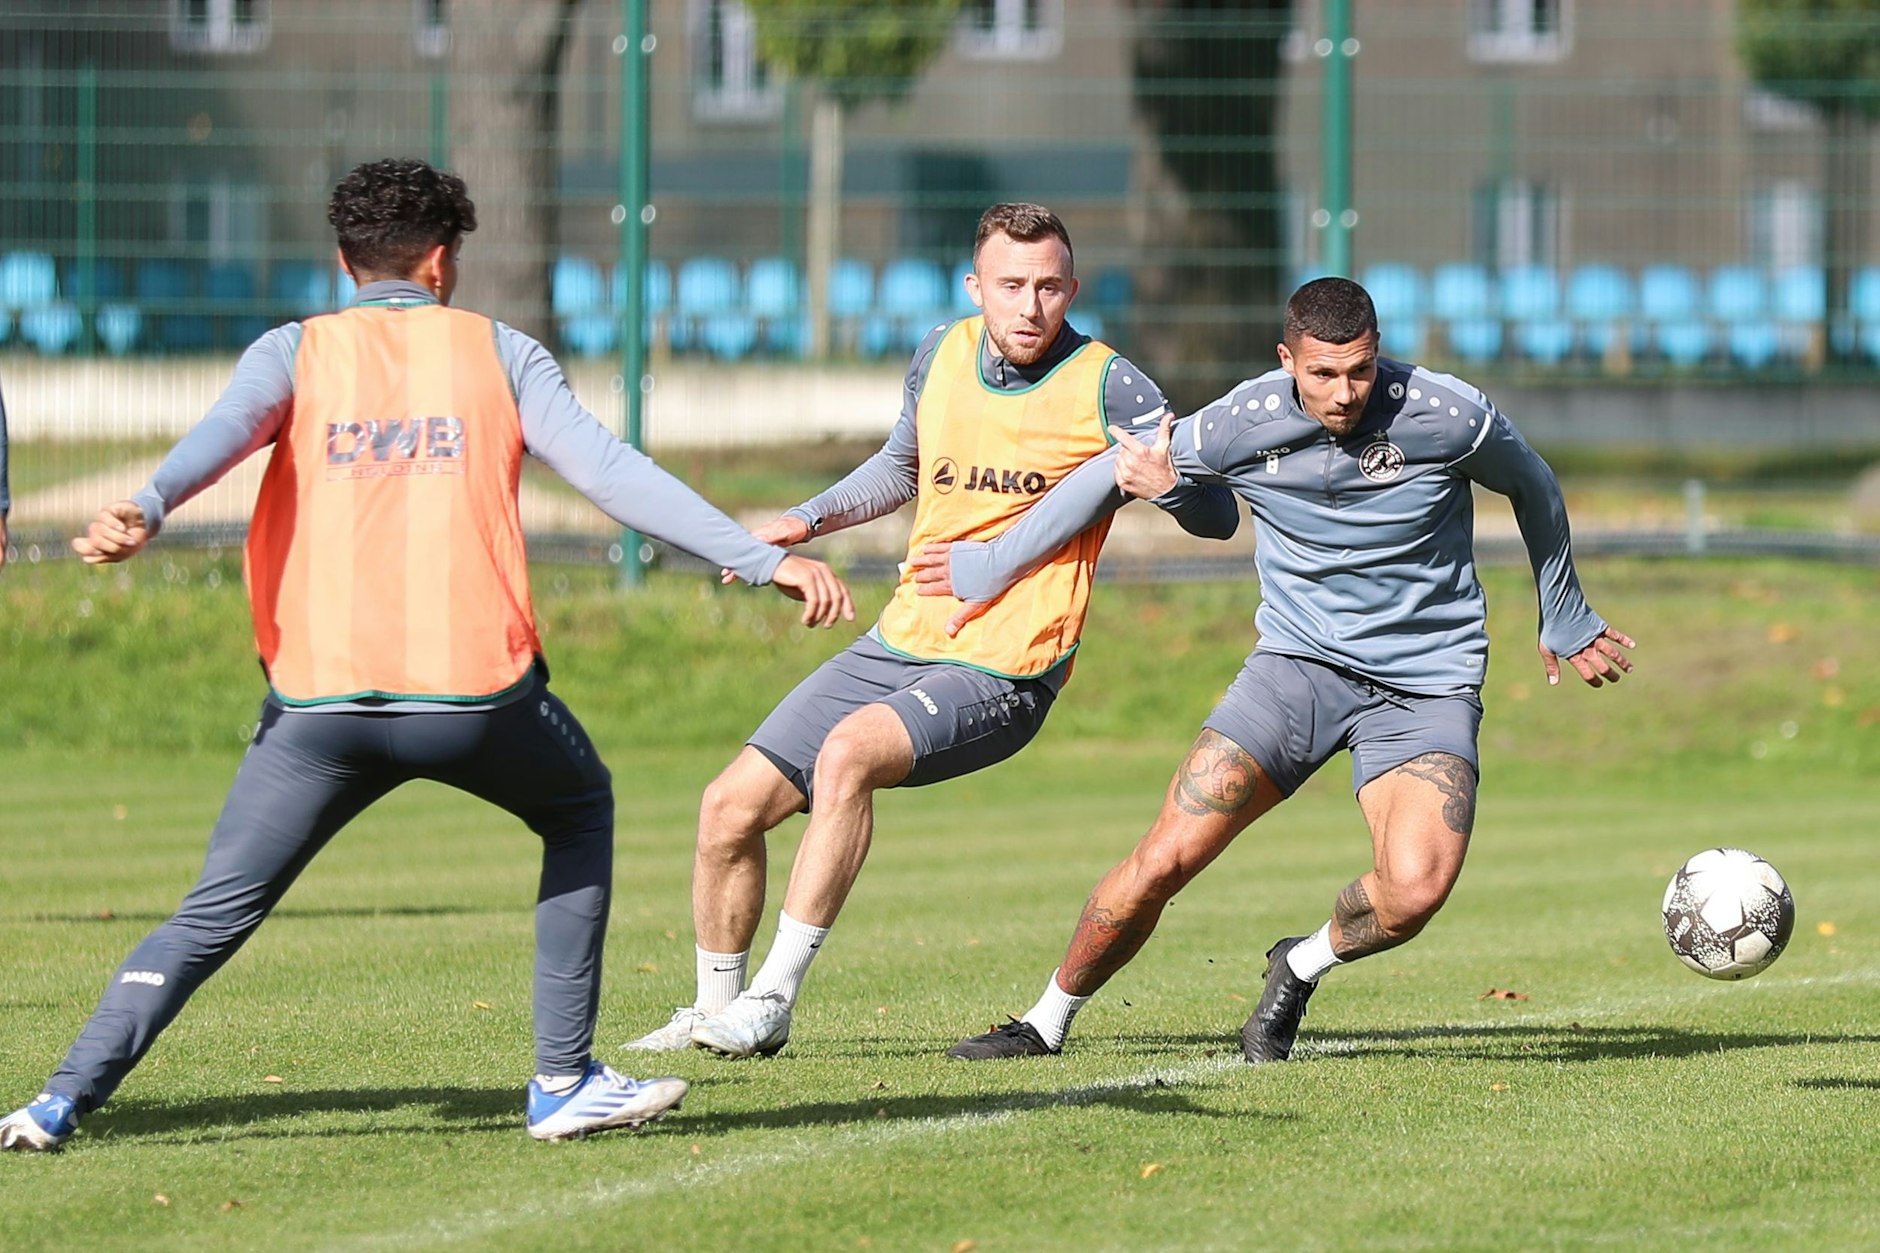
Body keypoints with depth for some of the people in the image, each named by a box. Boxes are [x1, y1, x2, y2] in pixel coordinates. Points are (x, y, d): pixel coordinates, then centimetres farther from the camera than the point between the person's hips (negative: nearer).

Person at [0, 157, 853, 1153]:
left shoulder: (293, 351, 13)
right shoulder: (498, 352, 12)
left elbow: (223, 432, -9)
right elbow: (612, 472, 2)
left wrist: (142, 511, -27)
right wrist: (763, 558, 1)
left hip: (319, 699, 1)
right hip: (477, 686, -1)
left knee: (214, 915, 8)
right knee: (580, 811, 27)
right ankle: (564, 1081, 20)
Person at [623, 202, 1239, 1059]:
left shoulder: (1107, 387, -10)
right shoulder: (940, 355, 5)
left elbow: (1217, 518, -10)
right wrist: (808, 521, 13)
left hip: (1002, 675, -6)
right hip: (900, 641, 6)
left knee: (848, 753, -32)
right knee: (731, 807, 0)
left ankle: (774, 998, -24)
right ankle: (716, 1010, 23)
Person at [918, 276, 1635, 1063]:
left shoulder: (1446, 416, -14)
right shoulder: (1243, 424, -12)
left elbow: (1532, 488, 7)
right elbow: (1115, 471, 5)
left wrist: (1566, 622, 22)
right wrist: (993, 568, 14)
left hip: (1427, 682, -1)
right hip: (1300, 663, 1)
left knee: (1415, 887, -27)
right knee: (1166, 857, -13)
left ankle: (1300, 970, 5)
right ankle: (1047, 1023, 10)